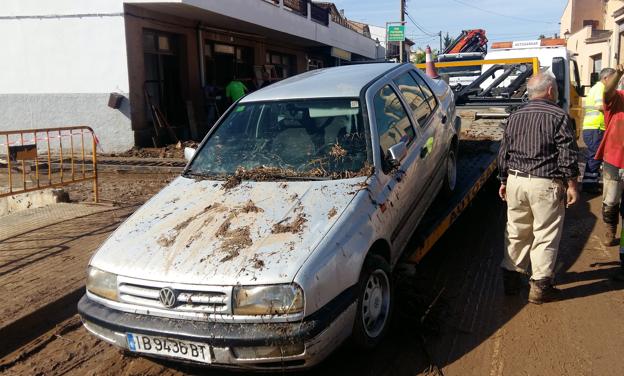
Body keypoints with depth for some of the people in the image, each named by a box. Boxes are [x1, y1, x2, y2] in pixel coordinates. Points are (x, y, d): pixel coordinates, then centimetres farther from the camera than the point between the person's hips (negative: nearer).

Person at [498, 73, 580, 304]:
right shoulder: (559, 116, -7)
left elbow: (504, 152, 13)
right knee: (545, 235, 4)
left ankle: (511, 278, 23)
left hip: (516, 180, 5)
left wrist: (504, 181, 20)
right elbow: (568, 155, -9)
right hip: (545, 184, -5)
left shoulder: (515, 117, 9)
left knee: (516, 232, 15)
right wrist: (572, 185, -2)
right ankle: (540, 286, 9)